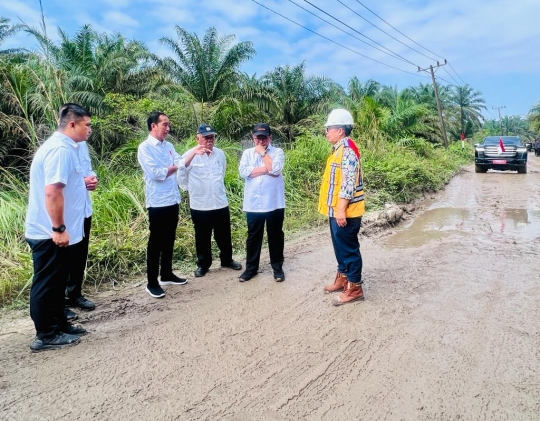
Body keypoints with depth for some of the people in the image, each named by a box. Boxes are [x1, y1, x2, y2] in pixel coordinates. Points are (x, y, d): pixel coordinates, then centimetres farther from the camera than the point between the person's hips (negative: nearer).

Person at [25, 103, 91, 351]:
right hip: (50, 233, -10)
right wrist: (59, 229, -25)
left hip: (52, 231, 10)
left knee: (56, 282, 18)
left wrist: (82, 184, 15)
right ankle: (46, 336, 16)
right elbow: (52, 192, -28)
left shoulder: (62, 146, 13)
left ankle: (59, 325, 31)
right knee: (46, 284, 3)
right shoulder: (61, 149, -20)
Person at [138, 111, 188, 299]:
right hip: (157, 203, -7)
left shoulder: (168, 146, 13)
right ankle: (152, 283, 13)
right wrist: (173, 167, -4)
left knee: (169, 240, 16)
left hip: (173, 200, 7)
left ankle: (166, 275, 31)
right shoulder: (145, 147, -10)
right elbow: (156, 173, -19)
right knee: (156, 243, 1)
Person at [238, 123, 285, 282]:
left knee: (275, 236, 9)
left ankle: (277, 267, 23)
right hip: (253, 203, 2)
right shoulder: (247, 153, 7)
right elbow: (243, 172, -10)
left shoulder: (278, 152, 1)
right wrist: (266, 169, -12)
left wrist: (263, 153, -6)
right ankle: (251, 268, 24)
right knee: (253, 236, 11)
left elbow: (275, 169, -18)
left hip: (274, 203, -1)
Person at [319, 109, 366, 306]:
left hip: (345, 212, -10)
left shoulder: (347, 151, -17)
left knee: (349, 248, -1)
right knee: (340, 246, 18)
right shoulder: (339, 150, 14)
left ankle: (354, 287, 10)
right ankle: (342, 278, 32)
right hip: (336, 210, 10)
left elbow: (348, 184, -23)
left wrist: (342, 210, -23)